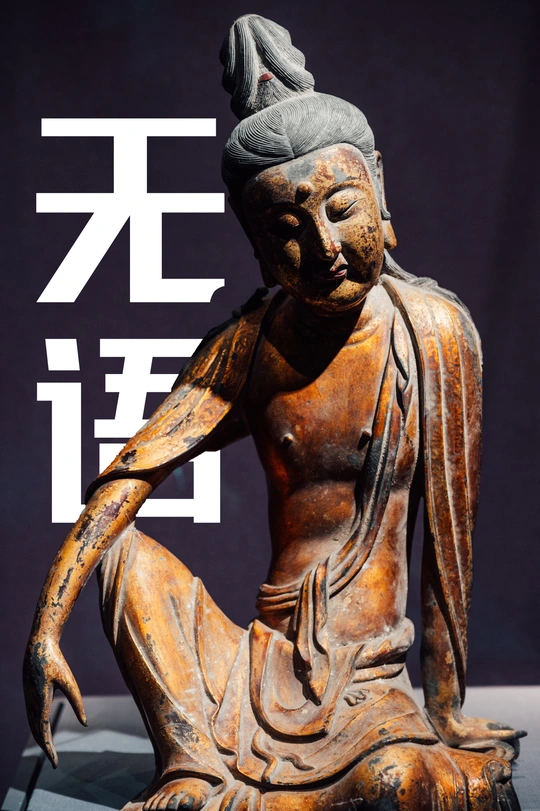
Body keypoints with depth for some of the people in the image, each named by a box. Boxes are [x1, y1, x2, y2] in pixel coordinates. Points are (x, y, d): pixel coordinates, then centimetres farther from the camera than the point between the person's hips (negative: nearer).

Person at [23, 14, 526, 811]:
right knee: (120, 548, -12)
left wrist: (448, 714, -2)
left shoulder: (432, 329, -9)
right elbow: (132, 469, -3)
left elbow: (448, 531, -6)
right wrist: (47, 627, -13)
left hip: (366, 685, -3)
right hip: (259, 669, 4)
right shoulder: (252, 337, 0)